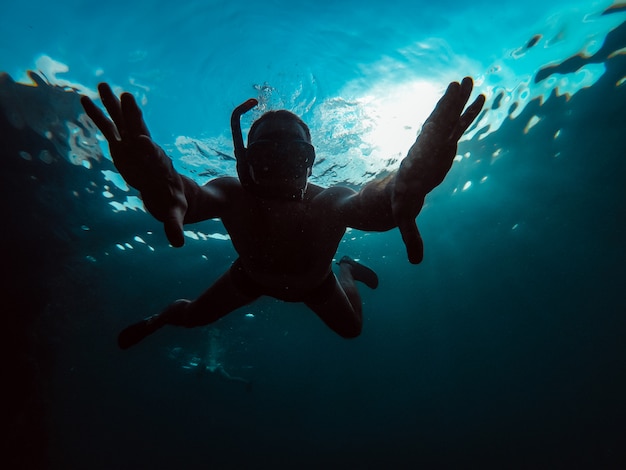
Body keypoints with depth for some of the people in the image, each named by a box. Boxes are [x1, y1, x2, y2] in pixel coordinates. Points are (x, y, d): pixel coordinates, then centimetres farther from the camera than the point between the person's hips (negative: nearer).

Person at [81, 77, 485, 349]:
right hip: (253, 275, 0)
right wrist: (166, 192, -85)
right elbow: (195, 198, -61)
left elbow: (371, 205, -64)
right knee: (193, 315, 8)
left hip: (314, 281, 1)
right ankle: (161, 316, 49)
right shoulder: (235, 197, -40)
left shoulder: (329, 204, -43)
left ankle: (346, 272, 47)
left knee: (352, 328, 16)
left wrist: (403, 193, -87)